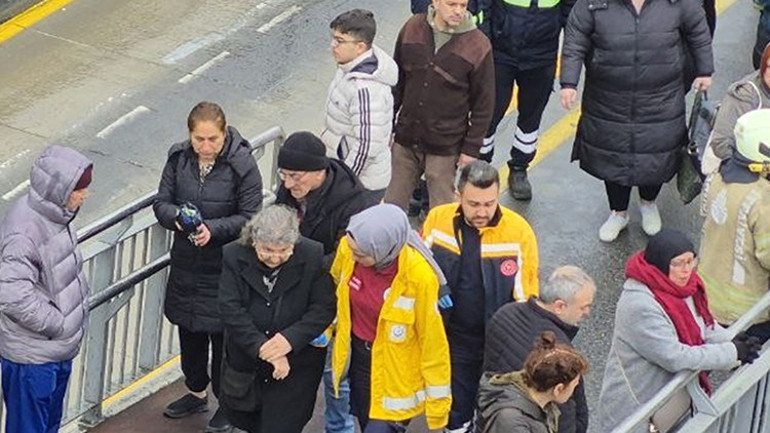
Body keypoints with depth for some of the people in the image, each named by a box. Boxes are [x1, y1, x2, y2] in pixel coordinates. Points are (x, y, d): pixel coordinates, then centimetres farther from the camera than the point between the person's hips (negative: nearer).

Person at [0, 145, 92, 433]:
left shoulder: (54, 213, 1)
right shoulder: (24, 230, -29)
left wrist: (78, 310, 7)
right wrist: (57, 323, -23)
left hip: (59, 347, 9)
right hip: (32, 355, -9)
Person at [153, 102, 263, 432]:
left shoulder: (242, 165, -17)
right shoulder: (179, 158, -4)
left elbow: (250, 217, -13)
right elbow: (162, 203, 2)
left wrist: (213, 229, -27)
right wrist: (177, 217, -21)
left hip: (225, 265, -5)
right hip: (186, 262, 5)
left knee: (223, 334, 4)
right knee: (189, 330, 19)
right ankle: (196, 392, 41)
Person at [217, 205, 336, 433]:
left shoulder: (313, 256, -15)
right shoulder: (234, 256, -12)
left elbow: (324, 308, -14)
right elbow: (231, 310, -16)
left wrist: (290, 338, -28)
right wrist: (262, 348, -26)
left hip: (295, 364, -3)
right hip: (246, 360, 3)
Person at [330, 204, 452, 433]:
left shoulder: (418, 275, -29)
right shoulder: (349, 248, -17)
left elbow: (433, 341, -18)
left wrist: (437, 405, -11)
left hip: (396, 374, -5)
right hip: (358, 356, 5)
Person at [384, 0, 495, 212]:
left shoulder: (478, 46, -13)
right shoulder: (412, 29, -4)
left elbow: (484, 102, -5)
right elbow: (396, 82, 8)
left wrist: (471, 148, -6)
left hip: (445, 147, -3)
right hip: (405, 139, 3)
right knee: (393, 204, 14)